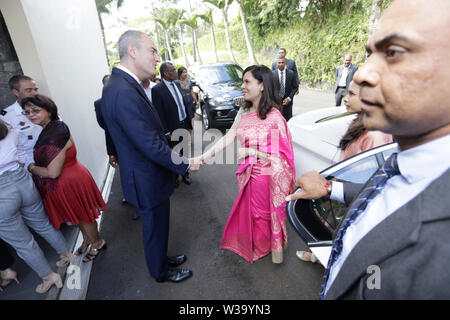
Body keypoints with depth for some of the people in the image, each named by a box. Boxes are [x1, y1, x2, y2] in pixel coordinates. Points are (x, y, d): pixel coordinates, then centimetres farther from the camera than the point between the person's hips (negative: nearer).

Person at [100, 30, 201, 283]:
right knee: (155, 227, 15)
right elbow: (152, 146, -29)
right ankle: (161, 272, 41)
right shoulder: (123, 92, -28)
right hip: (147, 181, -9)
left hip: (148, 175, 9)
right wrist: (185, 164, -18)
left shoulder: (124, 85, 4)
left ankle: (161, 258, 51)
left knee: (157, 225, 27)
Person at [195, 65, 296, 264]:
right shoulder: (244, 112, 1)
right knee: (250, 211, 21)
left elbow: (280, 154, -18)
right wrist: (204, 157, -9)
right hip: (250, 175, 6)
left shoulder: (274, 117, -19)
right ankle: (253, 245, 47)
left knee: (268, 214, 14)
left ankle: (275, 249, 41)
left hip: (268, 177, -6)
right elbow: (228, 138, -2)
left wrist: (250, 152, -23)